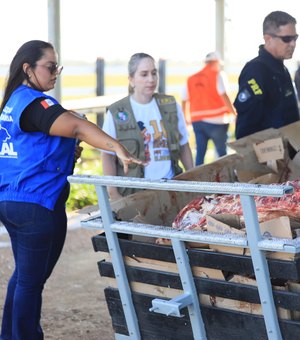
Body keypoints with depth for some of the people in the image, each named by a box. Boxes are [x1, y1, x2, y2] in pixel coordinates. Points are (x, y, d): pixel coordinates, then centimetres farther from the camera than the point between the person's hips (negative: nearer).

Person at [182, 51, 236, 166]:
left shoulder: (191, 79, 12)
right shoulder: (218, 75, -3)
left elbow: (184, 101, 12)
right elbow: (224, 96, -14)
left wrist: (186, 118, 26)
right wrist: (234, 113, -9)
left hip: (197, 120, 5)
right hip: (215, 120, -5)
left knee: (200, 153, 7)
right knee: (222, 153, 4)